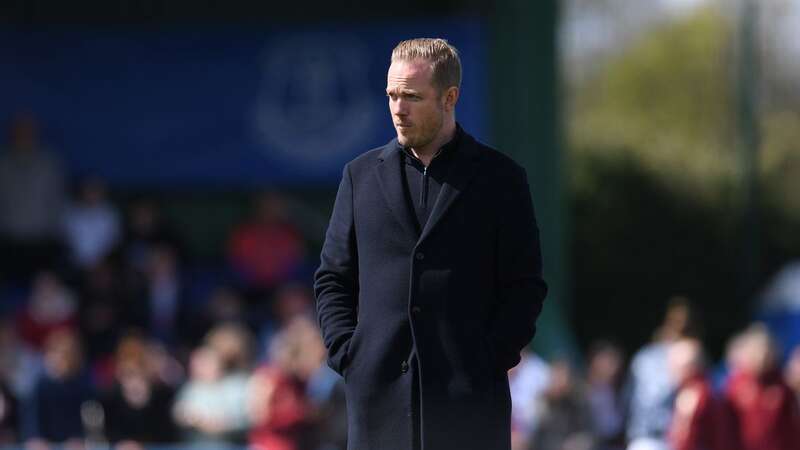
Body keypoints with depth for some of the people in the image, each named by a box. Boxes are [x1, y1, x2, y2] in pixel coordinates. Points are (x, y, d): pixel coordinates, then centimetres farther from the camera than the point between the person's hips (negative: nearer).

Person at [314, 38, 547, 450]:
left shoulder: (499, 178, 5)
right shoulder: (362, 175, 13)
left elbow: (525, 286, 4)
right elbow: (332, 278, 15)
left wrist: (492, 357, -7)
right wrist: (346, 352, 1)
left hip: (468, 393, -2)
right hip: (379, 395, 2)